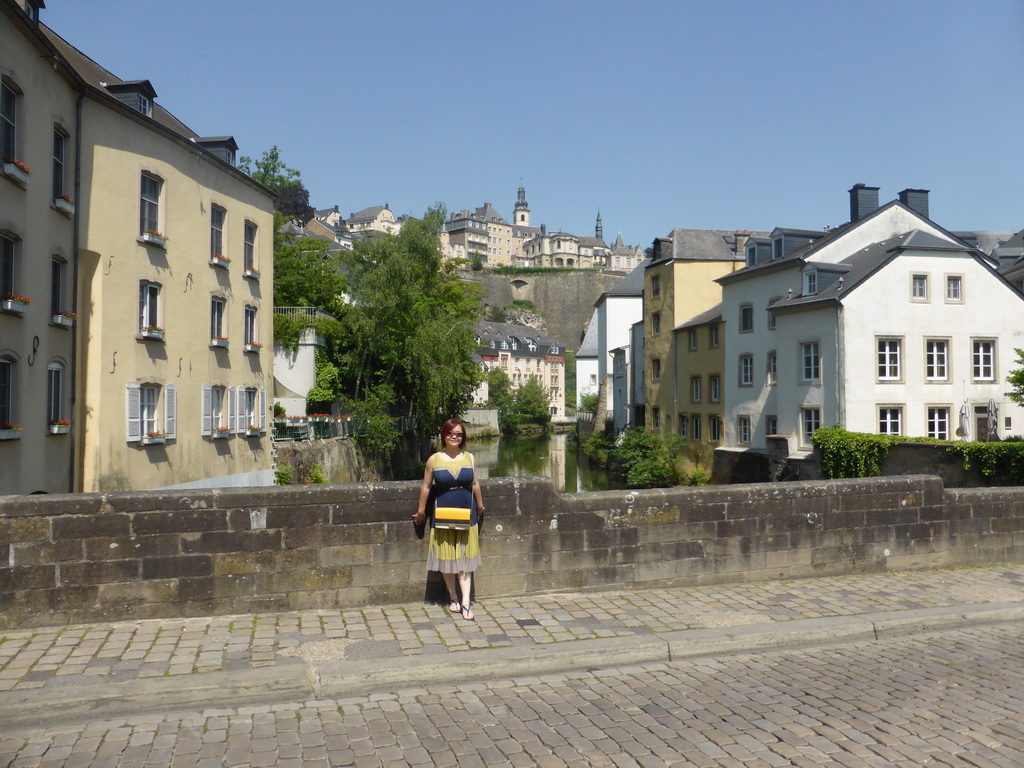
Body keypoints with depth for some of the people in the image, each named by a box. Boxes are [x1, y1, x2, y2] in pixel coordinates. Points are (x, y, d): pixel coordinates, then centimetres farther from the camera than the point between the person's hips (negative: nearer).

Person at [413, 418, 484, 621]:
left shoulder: (470, 458, 1)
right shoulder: (434, 460, -5)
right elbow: (426, 487, 2)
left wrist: (479, 506, 20)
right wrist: (421, 511, 7)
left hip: (466, 513, 1)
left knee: (465, 559, 0)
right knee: (446, 558, 8)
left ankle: (466, 603, 0)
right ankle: (453, 598, 23)